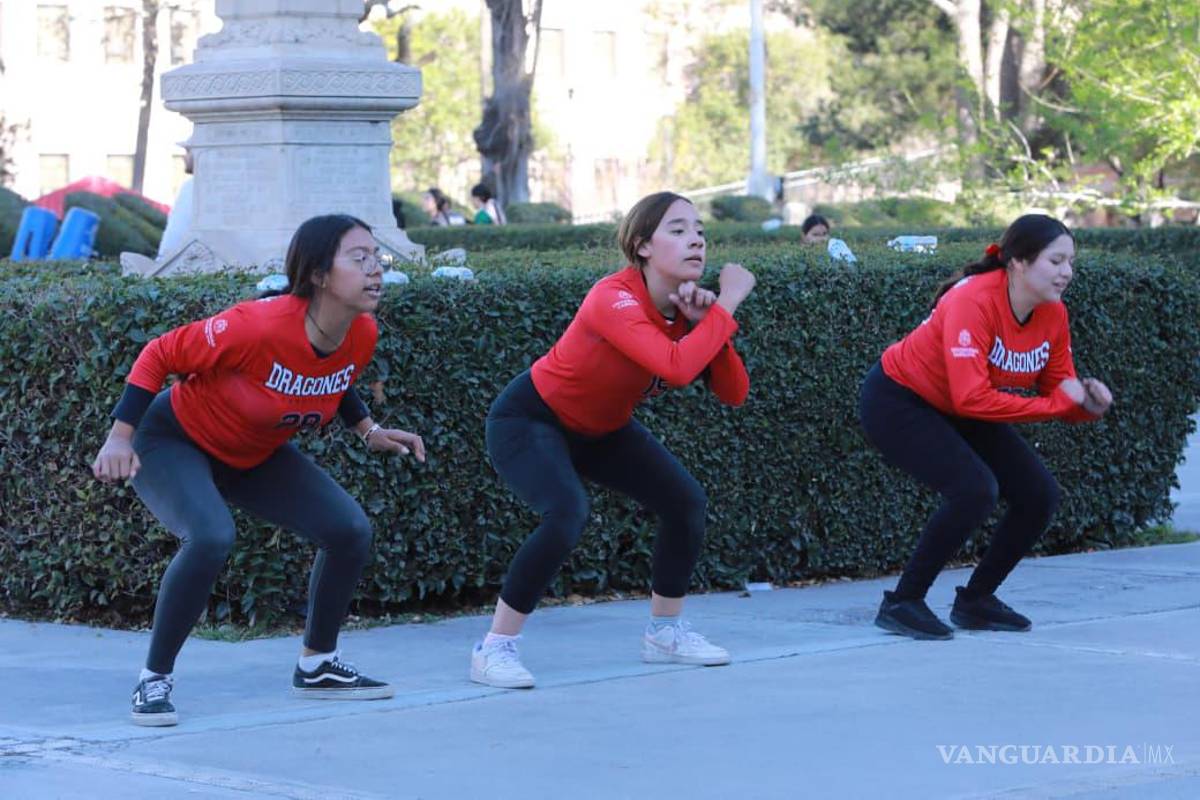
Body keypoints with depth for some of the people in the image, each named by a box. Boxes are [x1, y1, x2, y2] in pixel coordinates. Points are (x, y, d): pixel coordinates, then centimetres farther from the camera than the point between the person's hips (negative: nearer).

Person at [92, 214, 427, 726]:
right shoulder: (258, 326, -36)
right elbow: (158, 356, -24)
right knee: (211, 538, -34)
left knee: (351, 531, -3)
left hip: (257, 455, 7)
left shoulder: (362, 336, -15)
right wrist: (120, 437, -27)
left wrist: (369, 431, 2)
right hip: (175, 443, -7)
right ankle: (154, 680, -17)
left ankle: (317, 665, 16)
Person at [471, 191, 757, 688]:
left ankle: (665, 632, 19)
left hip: (602, 429, 8)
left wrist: (706, 322, -25)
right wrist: (727, 304, -37)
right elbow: (677, 367, -47)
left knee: (686, 502, 0)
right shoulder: (615, 299, -33)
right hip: (528, 419, -8)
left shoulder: (688, 307, -9)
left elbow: (734, 394, -13)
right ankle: (494, 649, -19)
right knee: (566, 516, -31)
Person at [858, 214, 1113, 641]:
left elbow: (1058, 390, -1)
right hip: (898, 401, -8)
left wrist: (1087, 401, -24)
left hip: (955, 413, 8)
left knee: (1039, 495, -2)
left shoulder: (1053, 314, -9)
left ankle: (975, 600, 15)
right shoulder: (973, 301, -31)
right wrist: (1055, 402, -32)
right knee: (974, 490, -27)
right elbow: (972, 398, -37)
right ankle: (901, 604, -13)